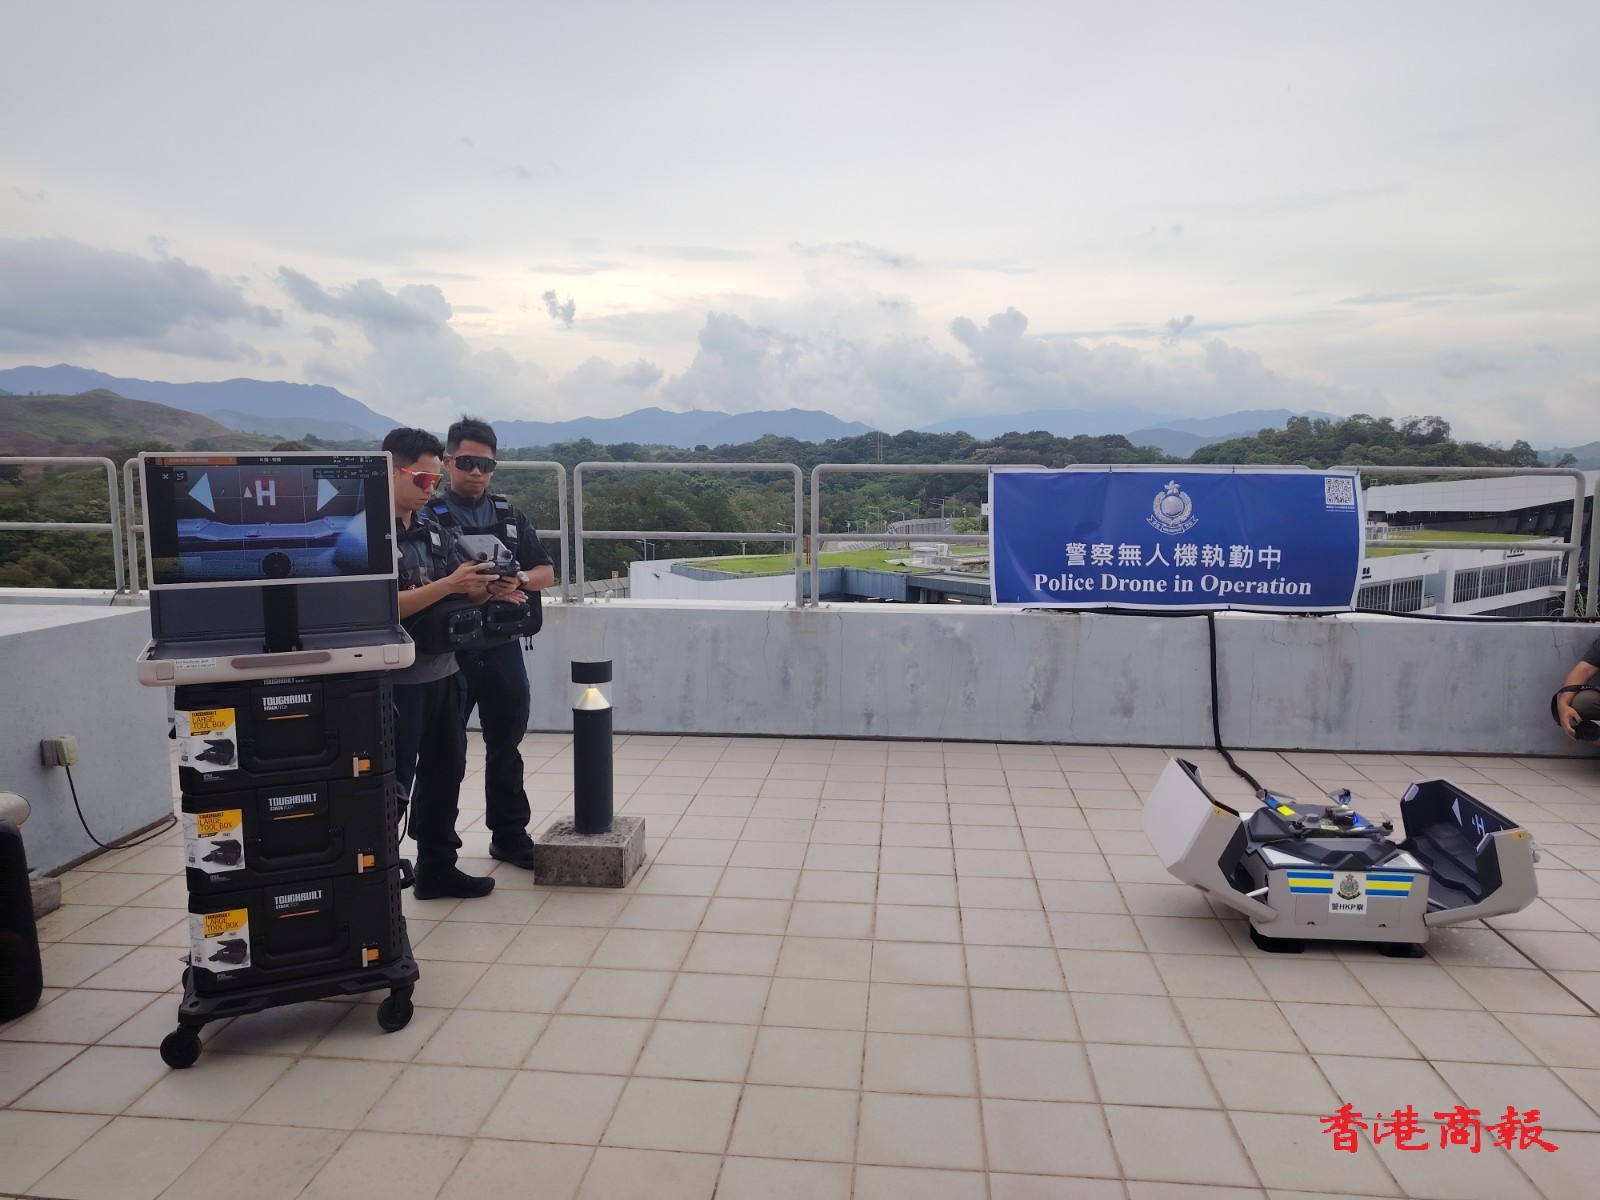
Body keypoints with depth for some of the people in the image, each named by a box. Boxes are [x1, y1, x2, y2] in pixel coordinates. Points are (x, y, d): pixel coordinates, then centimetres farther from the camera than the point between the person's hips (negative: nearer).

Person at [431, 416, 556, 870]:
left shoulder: (510, 516, 12)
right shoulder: (429, 517, -5)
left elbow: (546, 572, 12)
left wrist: (520, 580, -9)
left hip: (503, 647, 5)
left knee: (506, 746, 15)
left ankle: (509, 836, 29)